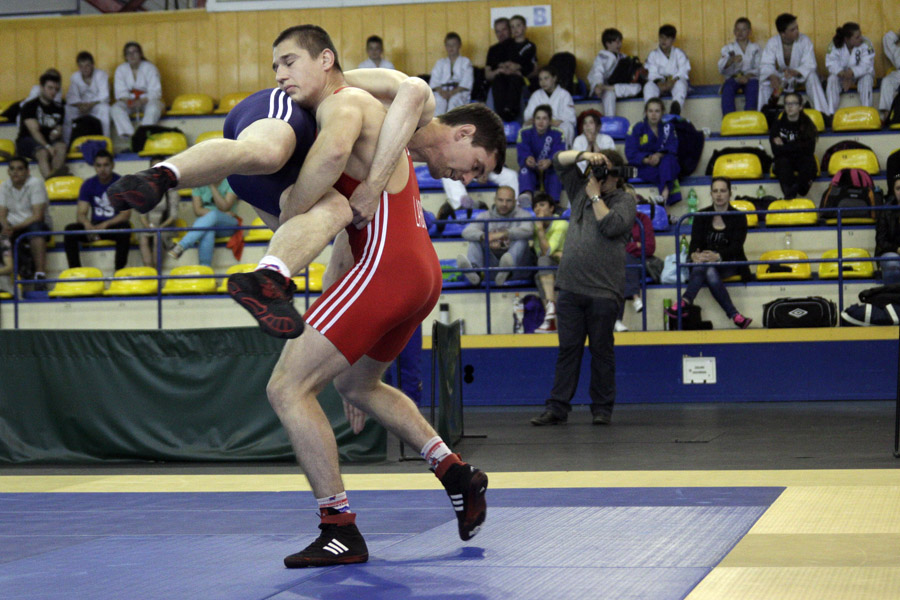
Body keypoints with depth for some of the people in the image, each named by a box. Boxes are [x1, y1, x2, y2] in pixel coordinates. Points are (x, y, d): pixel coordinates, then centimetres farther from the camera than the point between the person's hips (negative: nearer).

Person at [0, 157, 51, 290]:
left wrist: (15, 227, -24)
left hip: (33, 226, -4)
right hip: (13, 229, 4)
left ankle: (40, 273, -45)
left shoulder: (36, 184, -9)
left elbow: (37, 216, -16)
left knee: (35, 227, -38)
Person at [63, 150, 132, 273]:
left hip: (115, 226, -3)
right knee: (70, 229, -24)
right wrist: (88, 225, -29)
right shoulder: (88, 184, 2)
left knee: (124, 228, -39)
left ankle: (119, 271, -34)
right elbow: (80, 214, -4)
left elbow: (126, 214, -13)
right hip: (94, 226, 3)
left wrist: (105, 225, -29)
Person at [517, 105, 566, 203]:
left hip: (549, 173, 0)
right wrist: (527, 159, -41)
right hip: (531, 173, 0)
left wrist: (549, 162, -41)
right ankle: (526, 194, -62)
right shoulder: (525, 133, 0)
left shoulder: (557, 135, -1)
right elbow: (522, 153, -15)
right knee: (524, 168, -32)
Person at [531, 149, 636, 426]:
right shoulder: (581, 189, 17)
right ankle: (557, 408, 6)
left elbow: (611, 226, -14)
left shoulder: (624, 200, 3)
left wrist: (596, 196, -4)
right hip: (571, 286, 4)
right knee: (568, 348, 5)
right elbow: (559, 160, 16)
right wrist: (585, 155, 0)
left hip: (603, 290, -4)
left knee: (601, 350, 2)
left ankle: (602, 408, 10)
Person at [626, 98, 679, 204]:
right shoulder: (637, 129, 7)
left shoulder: (668, 127, 12)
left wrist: (659, 155, -23)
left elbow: (673, 147, -3)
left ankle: (665, 192, -57)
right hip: (644, 167, 0)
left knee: (668, 159, -36)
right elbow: (630, 153, -3)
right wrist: (646, 159, -21)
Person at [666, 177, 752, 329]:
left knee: (710, 271, -36)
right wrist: (695, 255, -29)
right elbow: (695, 242, -2)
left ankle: (683, 303, -54)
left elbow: (736, 247, -10)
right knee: (699, 267, -35)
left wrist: (717, 256, -31)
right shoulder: (702, 216, 9)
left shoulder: (738, 217, 3)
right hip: (704, 260, 2)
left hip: (729, 264, -2)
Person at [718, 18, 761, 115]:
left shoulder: (755, 48, 17)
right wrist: (732, 60, -21)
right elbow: (721, 69, 1)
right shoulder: (727, 48, 17)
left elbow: (759, 68, 5)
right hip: (733, 78, 1)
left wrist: (747, 76, -16)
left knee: (753, 89, -36)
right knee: (727, 90, -34)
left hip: (750, 78, -1)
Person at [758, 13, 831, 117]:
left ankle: (821, 112, -31)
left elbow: (810, 65, -26)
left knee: (812, 77, -33)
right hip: (781, 76, 1)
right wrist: (772, 76, -48)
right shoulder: (772, 42, -16)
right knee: (765, 79, -27)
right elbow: (766, 64, -23)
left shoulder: (805, 41, -20)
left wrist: (795, 72, -48)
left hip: (801, 74, -1)